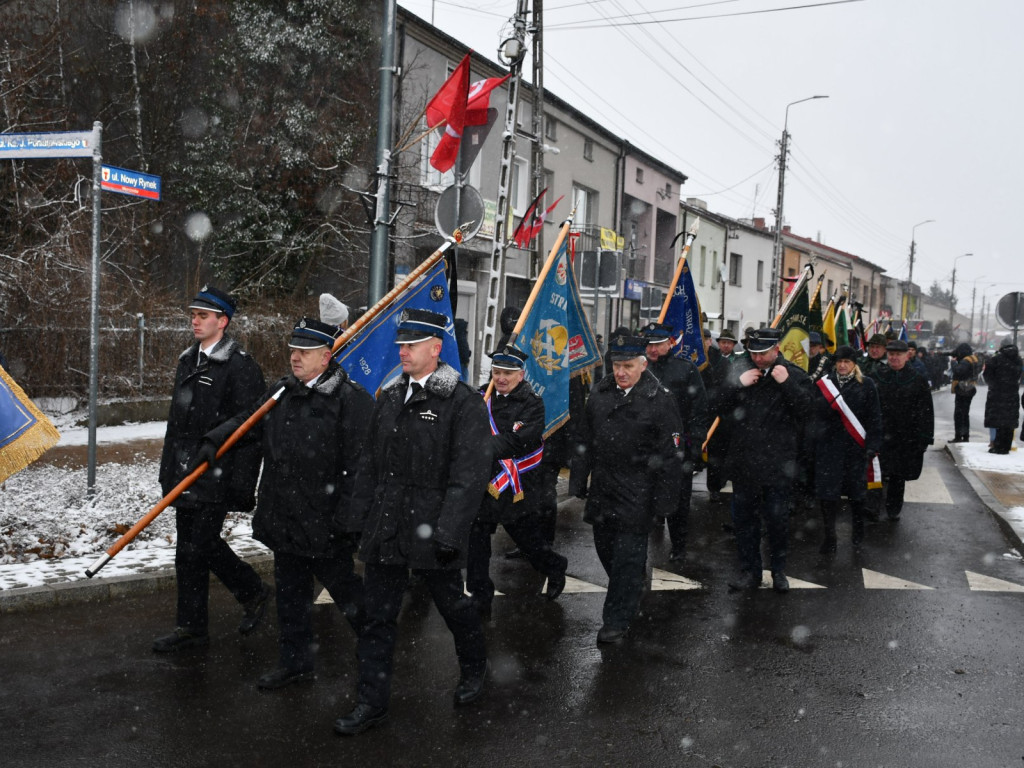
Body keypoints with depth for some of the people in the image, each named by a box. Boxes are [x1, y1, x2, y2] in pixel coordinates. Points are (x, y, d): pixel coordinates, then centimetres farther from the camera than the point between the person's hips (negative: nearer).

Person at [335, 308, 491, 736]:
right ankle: (372, 703, 21)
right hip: (384, 530, 6)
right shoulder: (390, 398, 9)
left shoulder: (463, 403, -12)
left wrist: (448, 533, -20)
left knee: (452, 604, 14)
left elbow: (469, 476, -16)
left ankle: (474, 670, 41)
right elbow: (371, 463, 14)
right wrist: (360, 516, 10)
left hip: (430, 531, -5)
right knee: (377, 616, 9)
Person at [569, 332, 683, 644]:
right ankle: (631, 594, 40)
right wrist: (578, 483, 10)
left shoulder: (659, 400, -11)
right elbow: (584, 440, 12)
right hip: (602, 487, 6)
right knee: (604, 548, 16)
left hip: (637, 493, -6)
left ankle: (618, 621, 8)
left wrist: (664, 498, -11)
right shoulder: (600, 393, 5)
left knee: (628, 555, -2)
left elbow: (670, 454, -9)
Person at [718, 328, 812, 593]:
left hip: (777, 462, -3)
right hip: (743, 460, 3)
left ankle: (779, 571, 23)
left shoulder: (795, 374, 0)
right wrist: (738, 384, -11)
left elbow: (806, 409, -11)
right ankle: (750, 571, 22)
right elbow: (721, 406, 3)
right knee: (744, 518, 10)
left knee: (778, 519, 6)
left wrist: (786, 383, -20)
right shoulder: (740, 371, 7)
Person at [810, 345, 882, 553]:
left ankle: (858, 534, 30)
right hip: (828, 445, 1)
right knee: (827, 493, 0)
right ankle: (829, 536, 11)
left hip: (855, 446, -1)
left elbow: (874, 417, -1)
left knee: (856, 492, 11)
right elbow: (818, 411, 0)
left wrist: (873, 446, -7)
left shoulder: (866, 384, 0)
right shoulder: (823, 383, 4)